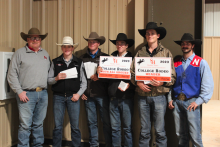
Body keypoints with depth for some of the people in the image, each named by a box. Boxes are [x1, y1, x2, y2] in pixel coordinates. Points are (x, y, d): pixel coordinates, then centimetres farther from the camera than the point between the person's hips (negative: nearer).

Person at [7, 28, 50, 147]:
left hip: (43, 94, 5)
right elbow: (12, 74, -3)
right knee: (25, 125, -4)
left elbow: (49, 73, 18)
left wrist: (48, 89, 7)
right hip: (26, 94, -4)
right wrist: (19, 91, -9)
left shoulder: (45, 54, 17)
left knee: (39, 124, 13)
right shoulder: (20, 53, 2)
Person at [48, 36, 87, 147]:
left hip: (73, 97, 0)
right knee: (57, 126, 5)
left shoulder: (79, 63, 8)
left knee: (75, 126, 3)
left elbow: (84, 82, 7)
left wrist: (78, 94, -5)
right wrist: (56, 78, -12)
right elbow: (49, 80, 8)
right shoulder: (55, 62, 9)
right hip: (58, 97, 1)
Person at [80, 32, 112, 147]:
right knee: (91, 122, 10)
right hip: (87, 95, 2)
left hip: (101, 94, -2)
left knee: (106, 121, 1)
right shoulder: (83, 58, 10)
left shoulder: (105, 57, 3)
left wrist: (99, 77, -14)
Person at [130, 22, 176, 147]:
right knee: (144, 131, 11)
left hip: (159, 95, -2)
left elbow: (173, 76, 1)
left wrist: (162, 82, -16)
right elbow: (132, 72, 9)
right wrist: (138, 83, -8)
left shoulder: (166, 53, 4)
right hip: (143, 95, 2)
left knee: (160, 131, 3)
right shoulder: (140, 53, 10)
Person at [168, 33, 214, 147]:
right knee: (180, 135, 10)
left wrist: (198, 101, -10)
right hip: (177, 102, 4)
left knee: (195, 136, -5)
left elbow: (208, 84, -4)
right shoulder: (176, 64, 13)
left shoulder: (201, 63, 1)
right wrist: (170, 99, 6)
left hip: (191, 102, -4)